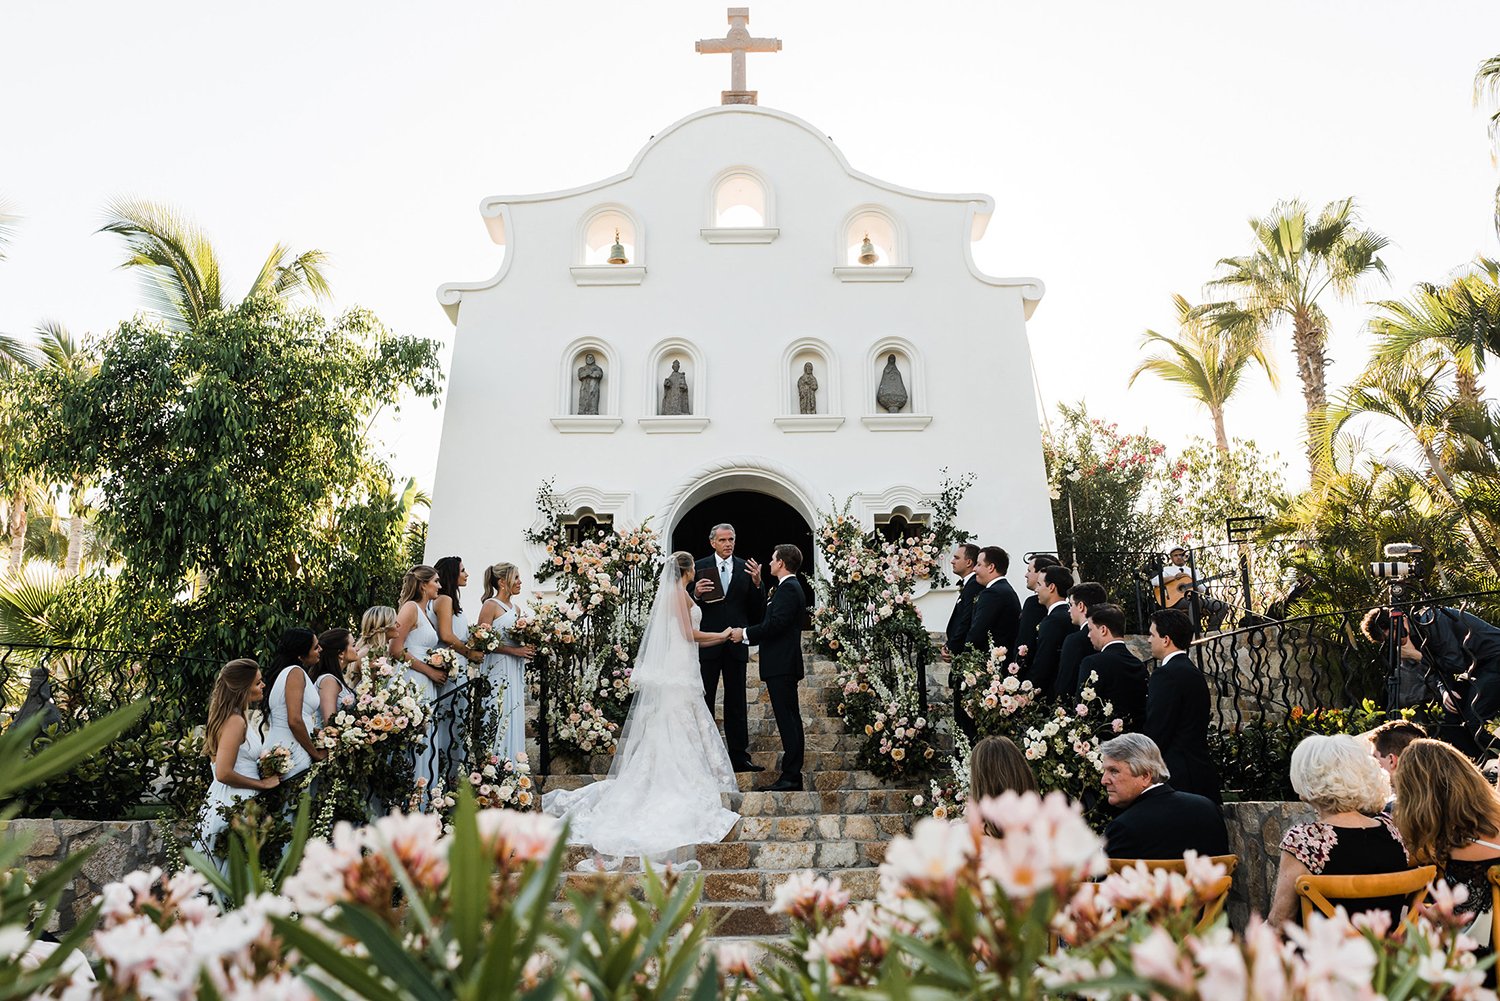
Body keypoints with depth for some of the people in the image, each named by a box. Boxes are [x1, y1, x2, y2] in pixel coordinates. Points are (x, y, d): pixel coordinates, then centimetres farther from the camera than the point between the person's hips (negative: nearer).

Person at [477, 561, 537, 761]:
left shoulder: (516, 608, 15)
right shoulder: (490, 606, -7)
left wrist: (527, 648, 3)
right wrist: (514, 650, -18)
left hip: (516, 670, 7)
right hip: (498, 668, -7)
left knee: (515, 716, 8)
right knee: (498, 716, -6)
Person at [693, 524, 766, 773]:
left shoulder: (746, 568, 5)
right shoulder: (700, 567, 0)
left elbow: (758, 611, 2)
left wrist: (757, 584, -13)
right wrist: (696, 594, -18)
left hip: (736, 643, 2)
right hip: (707, 643, -2)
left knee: (736, 702, 8)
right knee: (703, 700, 5)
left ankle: (739, 756, 14)